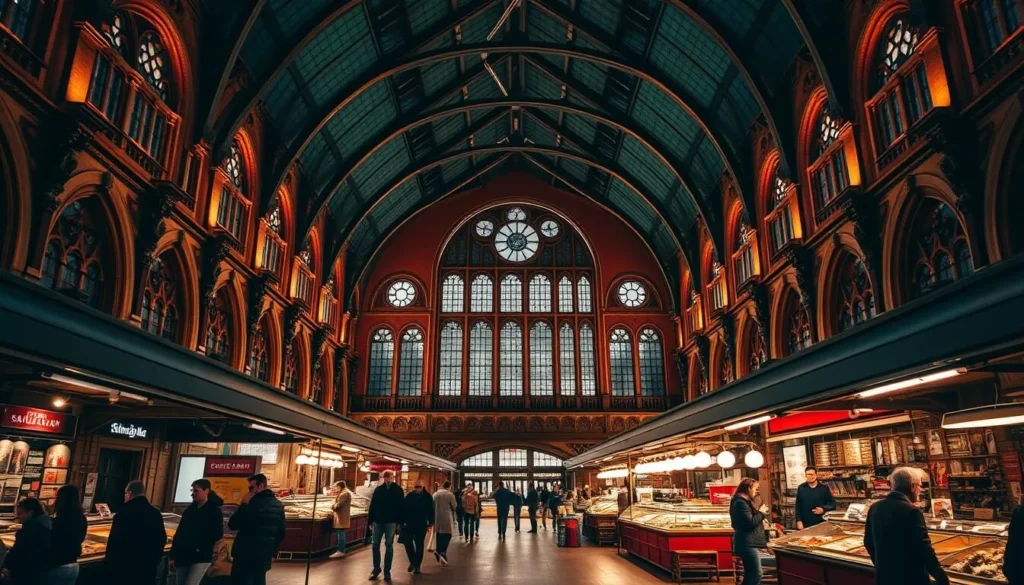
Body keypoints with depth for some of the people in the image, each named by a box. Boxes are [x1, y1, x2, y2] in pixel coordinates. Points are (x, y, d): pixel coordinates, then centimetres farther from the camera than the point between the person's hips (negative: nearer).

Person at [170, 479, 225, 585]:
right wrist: (173, 556, 8)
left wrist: (201, 548, -6)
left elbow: (217, 534, -8)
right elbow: (179, 533, 11)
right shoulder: (190, 509, 11)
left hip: (201, 558, -5)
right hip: (182, 556, 6)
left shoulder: (214, 511, -4)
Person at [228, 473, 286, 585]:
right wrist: (272, 551, 23)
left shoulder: (254, 503, -16)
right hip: (264, 555, 7)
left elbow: (232, 525, -13)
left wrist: (244, 504, -6)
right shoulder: (279, 505, 7)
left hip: (245, 555, -7)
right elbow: (281, 533, 12)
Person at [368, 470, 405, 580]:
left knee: (389, 546, 4)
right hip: (378, 521, 2)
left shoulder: (398, 490, 0)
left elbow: (401, 506, -2)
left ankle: (387, 571, 10)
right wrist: (370, 520, 1)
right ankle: (376, 568, 19)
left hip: (391, 522, -2)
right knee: (375, 545, 5)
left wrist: (400, 521, -7)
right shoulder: (378, 489, 5)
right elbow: (372, 505, 5)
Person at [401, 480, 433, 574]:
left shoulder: (427, 496, -3)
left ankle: (417, 565, 15)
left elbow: (431, 510, 0)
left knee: (419, 544, 5)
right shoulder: (409, 496, 0)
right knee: (407, 542, -2)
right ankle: (412, 561, 18)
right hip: (409, 523, 1)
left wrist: (430, 522, -3)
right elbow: (404, 509, 1)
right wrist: (403, 521, -2)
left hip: (421, 524, -1)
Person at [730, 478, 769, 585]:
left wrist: (760, 514, 13)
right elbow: (750, 523, -23)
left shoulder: (743, 501, 17)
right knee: (756, 575, -10)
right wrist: (761, 512, -9)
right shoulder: (741, 503, -17)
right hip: (747, 544, -11)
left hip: (748, 543, 11)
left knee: (750, 575, 14)